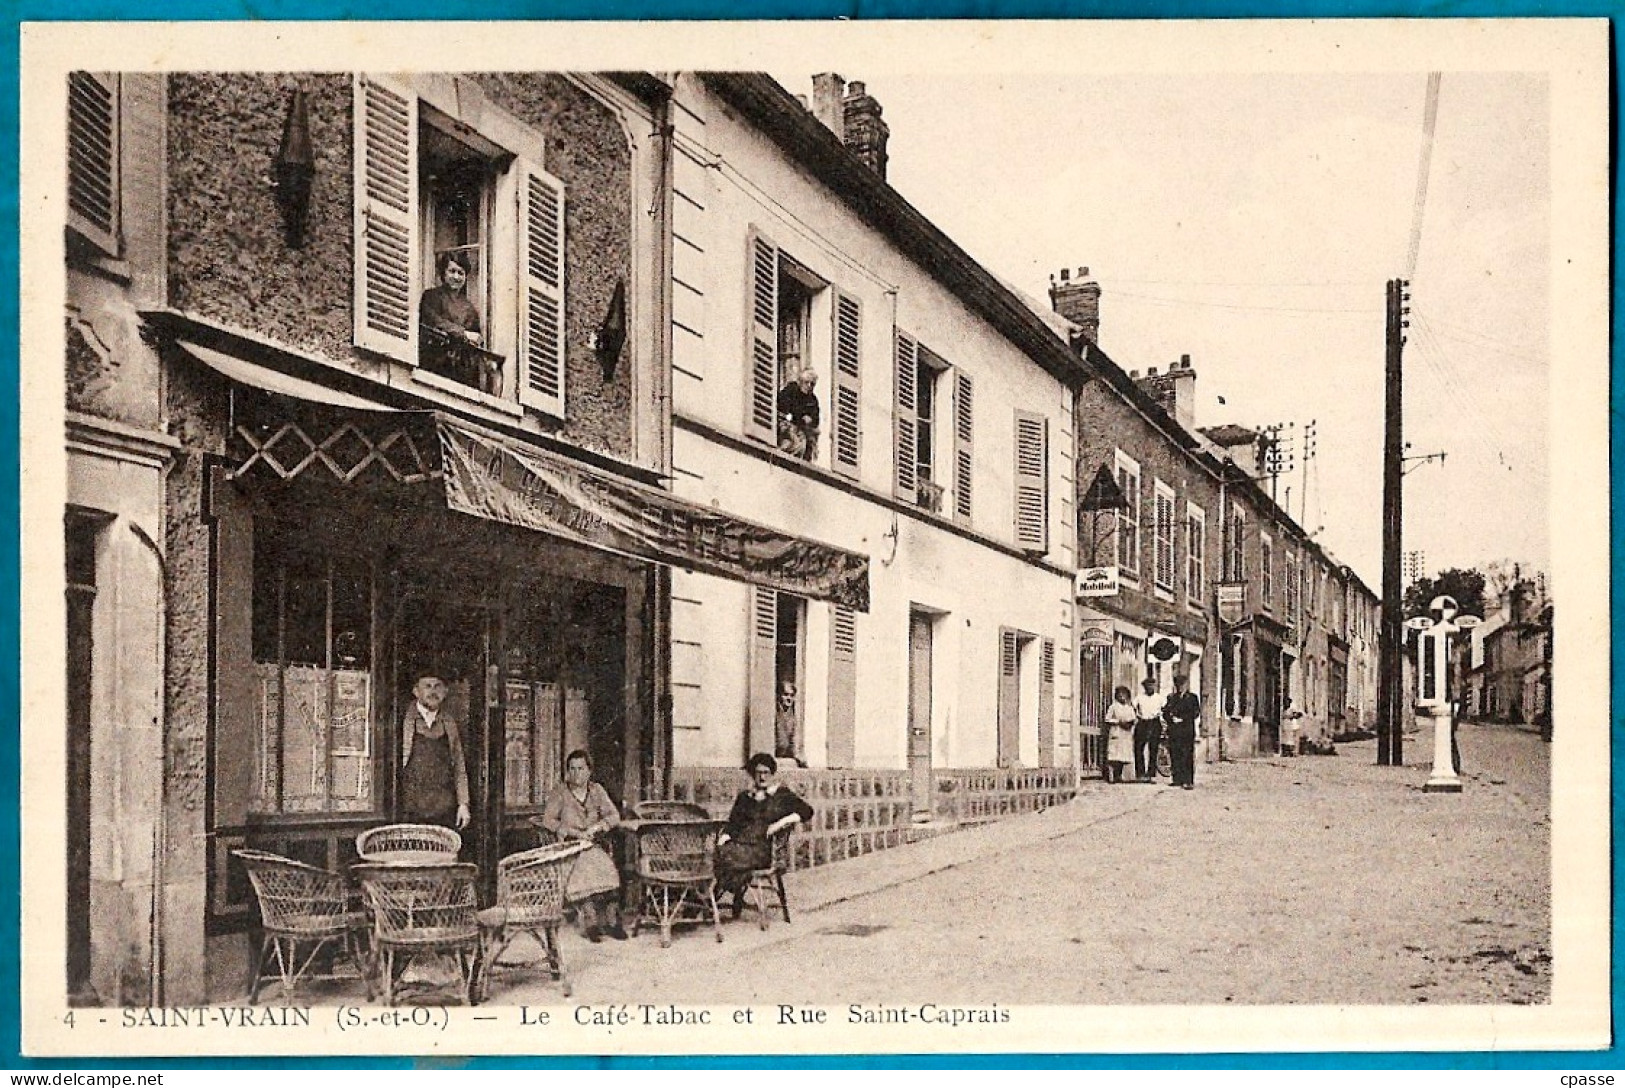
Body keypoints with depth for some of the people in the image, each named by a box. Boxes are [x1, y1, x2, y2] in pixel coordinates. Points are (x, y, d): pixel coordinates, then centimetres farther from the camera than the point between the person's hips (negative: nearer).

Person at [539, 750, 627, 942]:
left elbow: (614, 816, 8)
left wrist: (597, 827, -12)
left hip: (594, 846, 2)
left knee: (608, 868, -30)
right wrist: (573, 832, -15)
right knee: (583, 869, -34)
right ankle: (589, 921, -33)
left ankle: (611, 920, -26)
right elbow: (548, 820, -3)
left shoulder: (596, 790, 14)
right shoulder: (560, 792, 6)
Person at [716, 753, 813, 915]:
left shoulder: (782, 795, 10)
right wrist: (723, 839, -3)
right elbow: (733, 824, 18)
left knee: (733, 857, -32)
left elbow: (807, 811, 1)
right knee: (721, 852, -30)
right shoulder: (744, 797, 22)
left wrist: (781, 822, -11)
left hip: (763, 849, -4)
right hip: (739, 844, 4)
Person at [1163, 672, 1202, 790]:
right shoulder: (1171, 698, 15)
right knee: (1175, 755, -1)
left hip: (1187, 731, -3)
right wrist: (1171, 719, -8)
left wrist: (1181, 718, -9)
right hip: (1174, 731, 3)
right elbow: (1165, 713, 12)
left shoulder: (1192, 697, 7)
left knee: (1187, 755, -8)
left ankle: (1189, 781, -8)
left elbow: (1195, 714, -1)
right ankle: (1178, 779, 5)